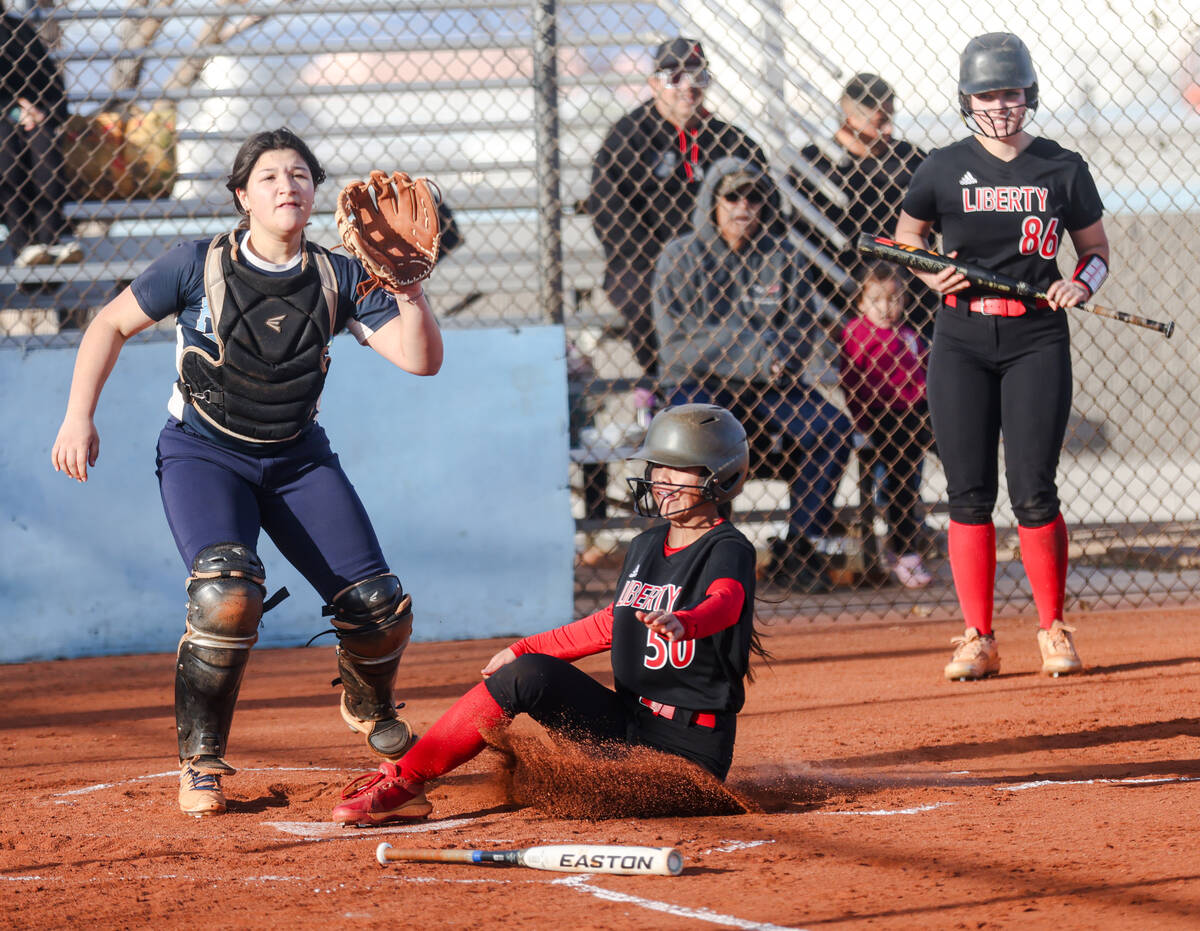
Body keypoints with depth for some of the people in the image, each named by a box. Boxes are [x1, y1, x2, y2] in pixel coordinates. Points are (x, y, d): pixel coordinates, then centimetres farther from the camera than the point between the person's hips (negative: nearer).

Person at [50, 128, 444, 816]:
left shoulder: (339, 279, -3)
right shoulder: (200, 265, -10)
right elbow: (112, 324, 1)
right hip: (204, 451, -3)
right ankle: (201, 760, -14)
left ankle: (368, 707, 32)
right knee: (228, 592, -31)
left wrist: (408, 287, -26)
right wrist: (79, 418, -6)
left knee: (381, 609, -4)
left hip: (298, 456, 4)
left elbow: (421, 359, -9)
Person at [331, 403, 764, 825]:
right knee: (528, 675, -17)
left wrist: (682, 623, -60)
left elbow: (724, 603, -35)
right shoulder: (645, 546, 16)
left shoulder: (728, 551, -12)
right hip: (626, 719, 6)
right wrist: (524, 649, 18)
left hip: (692, 744, -6)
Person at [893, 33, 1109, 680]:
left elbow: (1096, 250, 13)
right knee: (969, 493, -1)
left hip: (1036, 342, -1)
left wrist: (1080, 284, -8)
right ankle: (978, 639, 5)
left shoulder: (1062, 170, 3)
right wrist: (932, 275, -3)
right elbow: (907, 236, 17)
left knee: (1033, 491, -7)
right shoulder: (943, 170, 3)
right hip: (961, 346, 1)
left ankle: (1053, 630, 8)